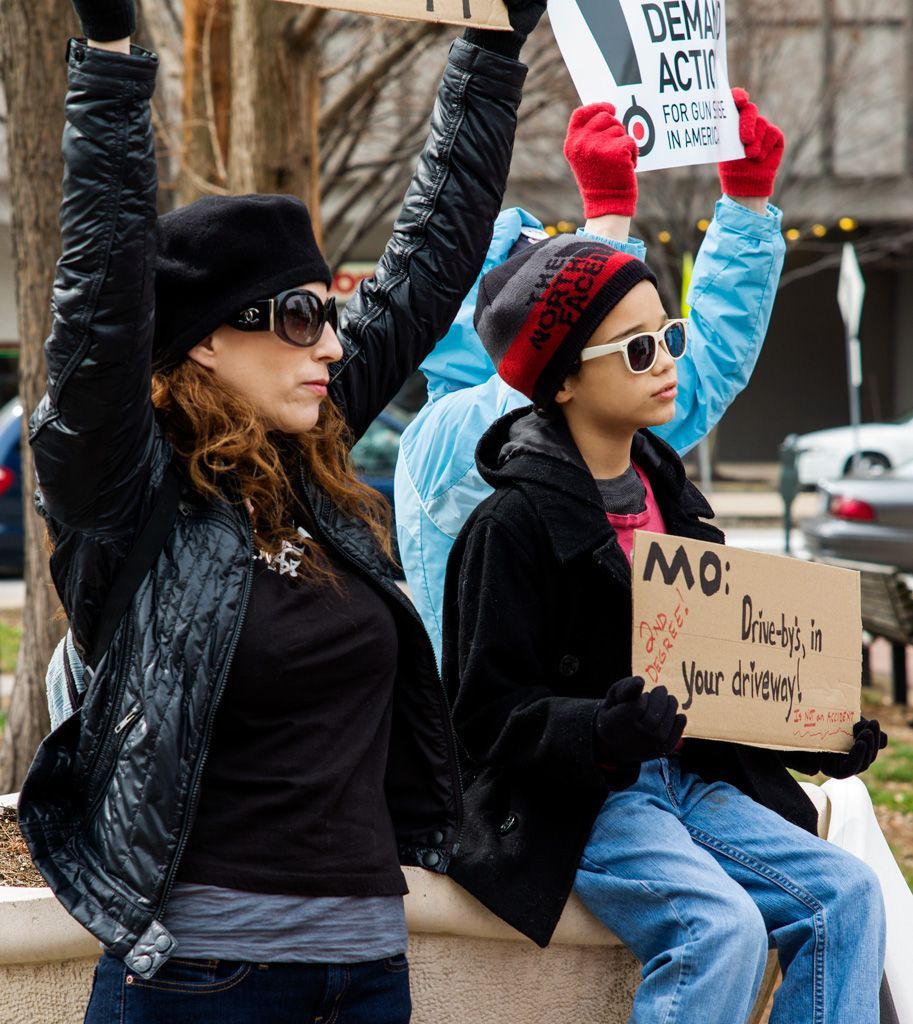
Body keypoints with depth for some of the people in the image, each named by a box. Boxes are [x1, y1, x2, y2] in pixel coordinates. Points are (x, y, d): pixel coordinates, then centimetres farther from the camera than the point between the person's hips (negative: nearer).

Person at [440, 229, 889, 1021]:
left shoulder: (672, 499, 15)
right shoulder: (514, 524, -10)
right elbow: (489, 716, -13)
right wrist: (603, 734, -31)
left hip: (691, 777, 7)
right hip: (574, 800, -7)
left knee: (846, 894, -13)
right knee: (723, 927, -29)